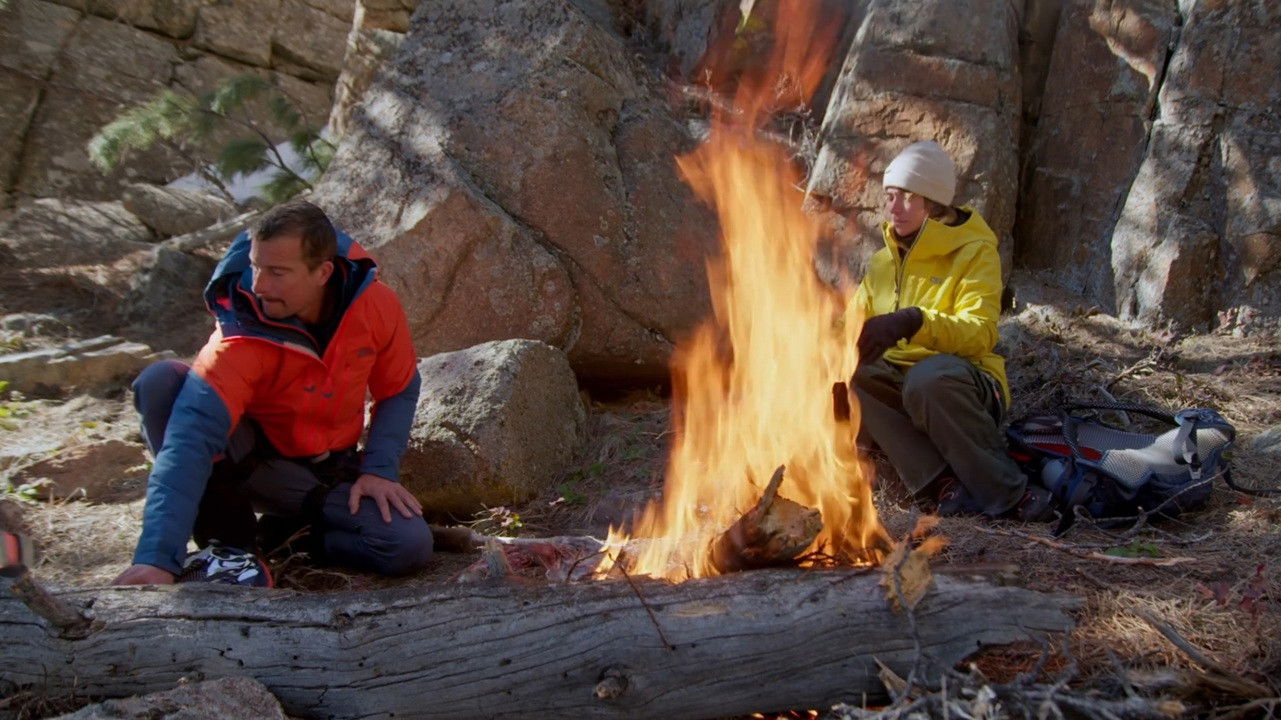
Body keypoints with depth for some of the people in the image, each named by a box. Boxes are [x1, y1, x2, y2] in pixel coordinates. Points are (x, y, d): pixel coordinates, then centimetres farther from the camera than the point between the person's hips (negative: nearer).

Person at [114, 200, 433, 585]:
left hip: (326, 472, 2)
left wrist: (379, 469, -15)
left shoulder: (375, 304, -18)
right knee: (160, 380, -29)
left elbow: (398, 391, 0)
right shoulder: (240, 336, -28)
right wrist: (158, 559, -50)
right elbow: (192, 436, -39)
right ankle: (228, 535, -13)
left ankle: (290, 526, 3)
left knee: (409, 546, -26)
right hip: (249, 460, -2)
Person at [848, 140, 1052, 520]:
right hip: (897, 385, 5)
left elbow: (979, 333, -18)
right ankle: (941, 482, -33)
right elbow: (856, 323, 8)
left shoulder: (974, 252, -3)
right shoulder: (883, 261, 17)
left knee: (929, 377, -40)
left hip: (963, 387, -5)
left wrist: (913, 322, -36)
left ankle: (1006, 490, -26)